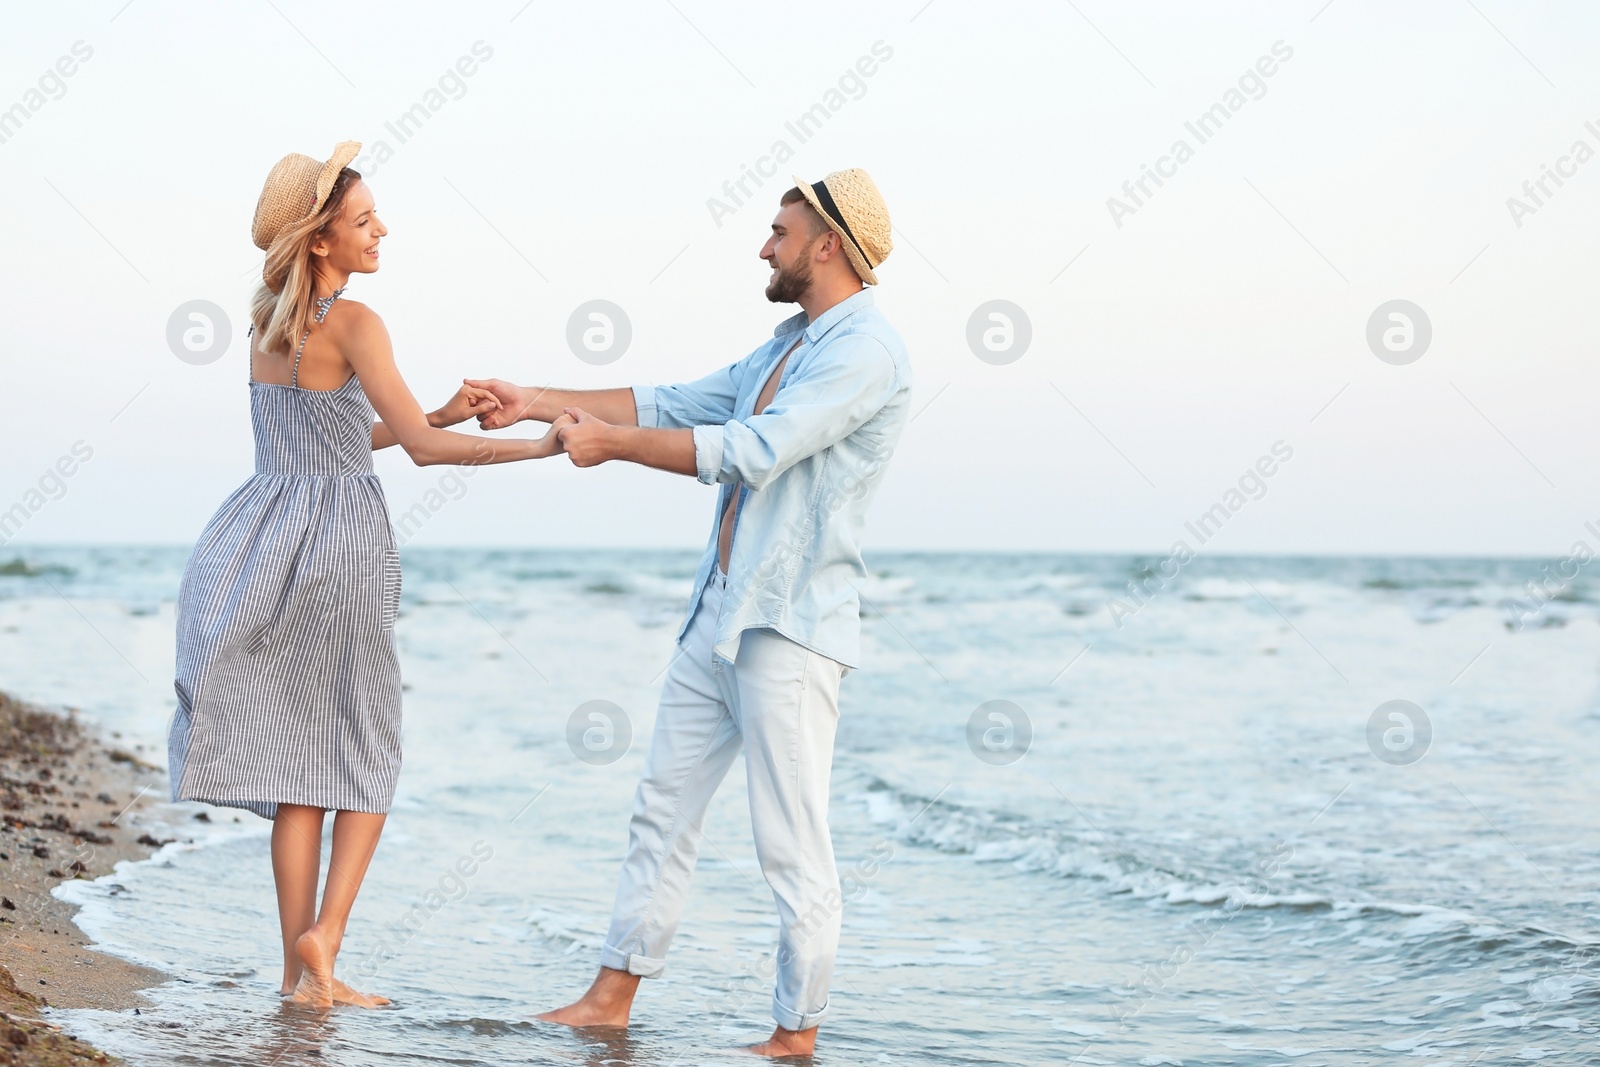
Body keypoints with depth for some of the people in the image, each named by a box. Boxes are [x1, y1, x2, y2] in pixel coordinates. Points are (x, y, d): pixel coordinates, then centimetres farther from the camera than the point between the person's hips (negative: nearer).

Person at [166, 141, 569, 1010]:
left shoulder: (267, 318, 12)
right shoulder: (351, 322, -12)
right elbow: (422, 446, -17)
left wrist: (445, 412, 15)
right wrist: (540, 447, -15)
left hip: (269, 539, 7)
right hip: (338, 543, -6)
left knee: (301, 767, 9)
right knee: (368, 758, 8)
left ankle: (302, 969, 9)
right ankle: (323, 933, -6)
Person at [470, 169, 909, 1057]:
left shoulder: (864, 350, -13)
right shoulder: (785, 349, 19)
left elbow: (749, 451, -20)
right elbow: (672, 405, 22)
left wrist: (613, 442, -12)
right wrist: (535, 403, 18)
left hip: (789, 626, -10)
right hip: (719, 615, 10)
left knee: (792, 842, -4)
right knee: (663, 807, 12)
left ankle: (796, 1032, 6)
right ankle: (613, 995, 19)